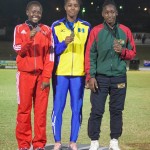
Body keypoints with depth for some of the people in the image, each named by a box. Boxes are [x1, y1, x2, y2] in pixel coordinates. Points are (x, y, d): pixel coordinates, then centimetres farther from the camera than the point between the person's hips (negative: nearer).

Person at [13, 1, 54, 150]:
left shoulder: (47, 30, 8)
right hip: (25, 74, -1)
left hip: (42, 75, 1)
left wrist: (46, 77, -5)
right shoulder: (19, 29, 6)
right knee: (24, 109, -1)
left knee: (41, 110, 0)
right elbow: (18, 49, -7)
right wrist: (30, 37, -22)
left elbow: (50, 55, 3)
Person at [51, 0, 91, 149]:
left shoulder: (86, 27, 8)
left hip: (79, 74, 1)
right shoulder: (56, 26, 4)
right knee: (58, 108, 0)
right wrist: (64, 43, -18)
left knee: (77, 108, 3)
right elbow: (52, 50, 0)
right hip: (60, 73, -1)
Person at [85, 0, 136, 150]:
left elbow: (132, 53, 10)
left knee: (117, 110, 7)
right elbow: (90, 55, -3)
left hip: (119, 78, 2)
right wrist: (90, 76, -11)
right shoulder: (96, 31, -1)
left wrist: (123, 51, -12)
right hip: (100, 77, -2)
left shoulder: (125, 31, 5)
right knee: (97, 111, -2)